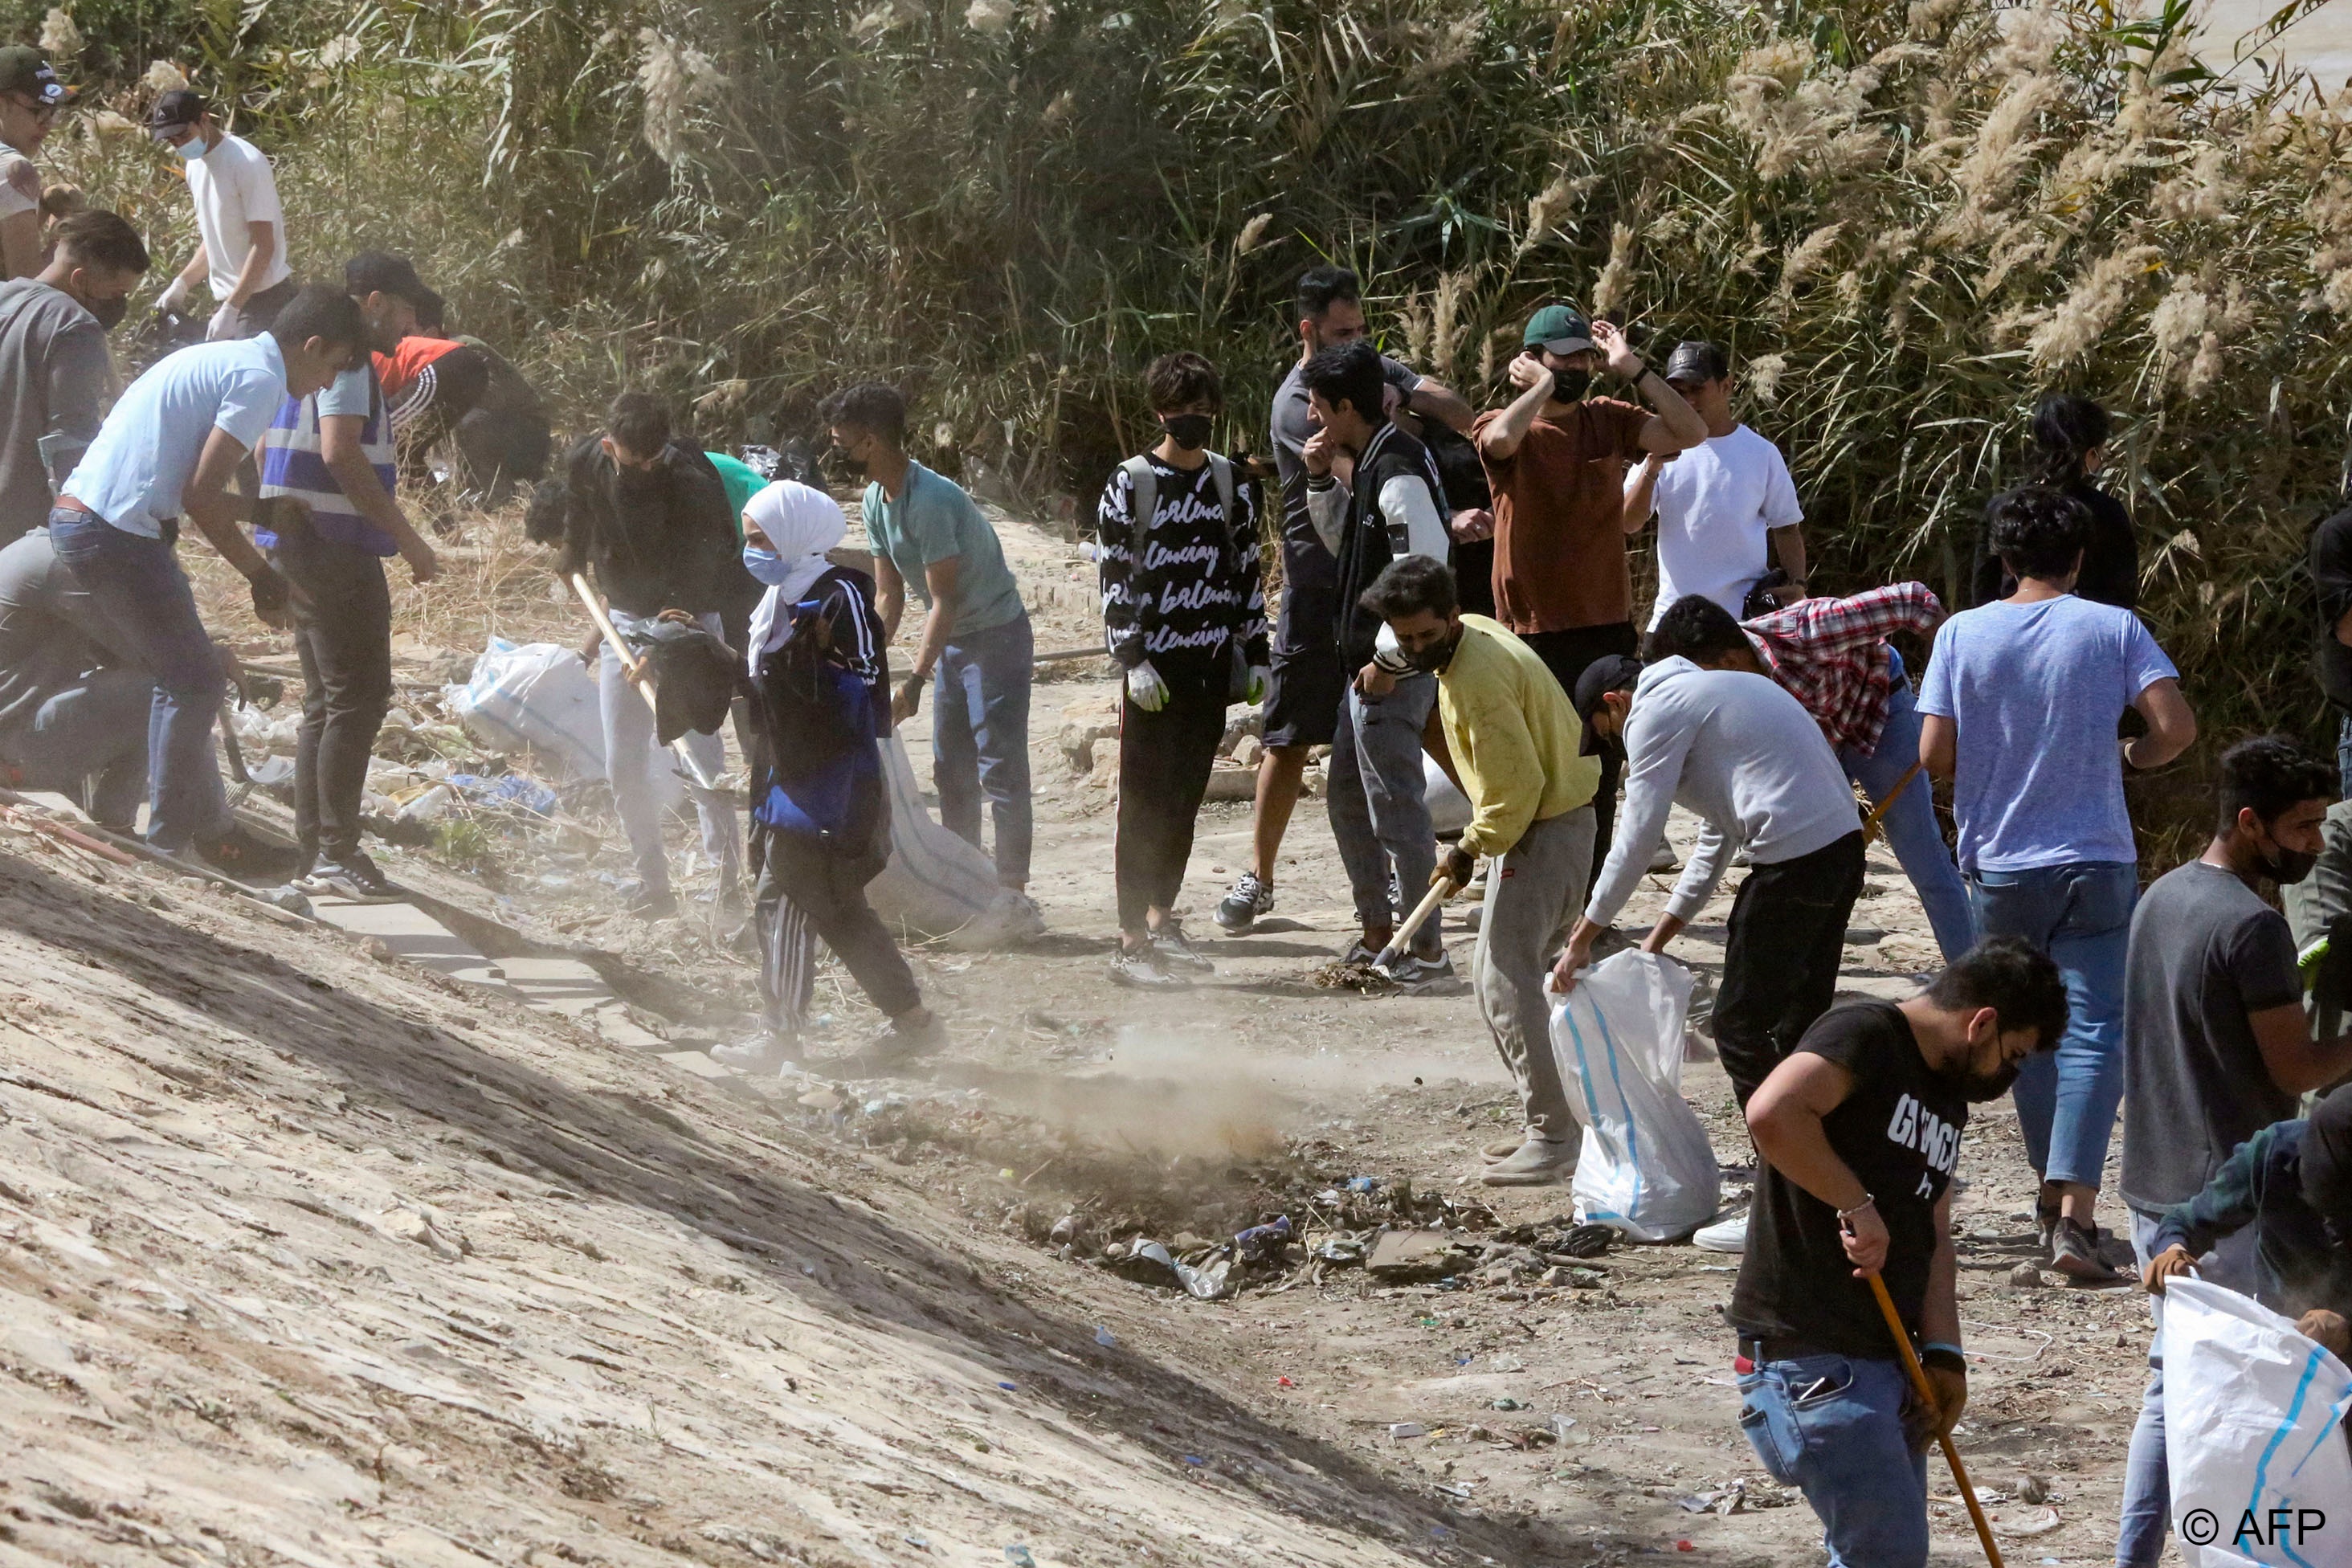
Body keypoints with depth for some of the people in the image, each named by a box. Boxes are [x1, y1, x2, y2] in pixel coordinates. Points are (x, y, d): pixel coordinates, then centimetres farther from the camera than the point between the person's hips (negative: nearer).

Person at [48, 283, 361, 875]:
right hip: (118, 532, -10)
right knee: (193, 681, -2)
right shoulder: (259, 378, -10)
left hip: (76, 516, 10)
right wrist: (261, 576, -4)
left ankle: (210, 830, 22)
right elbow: (201, 495, -14)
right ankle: (169, 843, 4)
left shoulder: (221, 360, 20)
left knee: (186, 678, 18)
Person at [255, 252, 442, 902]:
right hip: (334, 546, -10)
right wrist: (407, 538, -21)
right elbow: (340, 453, -23)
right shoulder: (346, 360, -12)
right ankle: (335, 853, -13)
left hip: (297, 543, 10)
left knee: (327, 702, 13)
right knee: (358, 697, -10)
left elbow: (265, 451, 25)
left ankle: (315, 854, 15)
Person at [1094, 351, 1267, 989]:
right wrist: (1133, 659, -13)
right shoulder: (1131, 483, -4)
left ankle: (1161, 919, 23)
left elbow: (1247, 572, 15)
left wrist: (1256, 655, 11)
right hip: (1154, 667, -5)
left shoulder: (1230, 482, 10)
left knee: (1185, 799, 10)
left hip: (1212, 667, 5)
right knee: (1145, 804, -5)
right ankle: (1133, 942, -4)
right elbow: (1115, 578, -6)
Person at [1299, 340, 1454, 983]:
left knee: (1395, 804, -6)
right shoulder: (1369, 464, 13)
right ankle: (1377, 931, 27)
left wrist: (1390, 659, -22)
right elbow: (1345, 543, 27)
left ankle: (1426, 949, -1)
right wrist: (1322, 481, 11)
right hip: (1368, 662, 11)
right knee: (1348, 795, 19)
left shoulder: (1398, 472, -19)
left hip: (1395, 670, -11)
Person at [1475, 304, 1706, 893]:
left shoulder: (1608, 422, 7)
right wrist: (1543, 384, -14)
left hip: (1608, 627, 4)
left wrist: (1632, 370, -9)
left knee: (1600, 778, 9)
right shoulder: (1506, 428, -4)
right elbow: (1501, 439, -29)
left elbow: (1690, 433, -5)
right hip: (1534, 632, -4)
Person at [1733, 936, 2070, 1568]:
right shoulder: (1864, 1036, -11)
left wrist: (1942, 1353, 3)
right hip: (1811, 1356, -10)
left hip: (1885, 1359, 10)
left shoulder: (1948, 1099, 18)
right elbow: (1772, 1113, -30)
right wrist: (1857, 1204, -23)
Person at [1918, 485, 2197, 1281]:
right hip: (2095, 862, -2)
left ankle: (2055, 1193, 25)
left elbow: (1933, 755, -5)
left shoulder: (1963, 634, -2)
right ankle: (2075, 1211, -20)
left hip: (1999, 866, 2)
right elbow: (2176, 727, -13)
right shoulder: (2113, 628, -5)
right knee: (2092, 1034, -5)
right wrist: (2127, 758, 8)